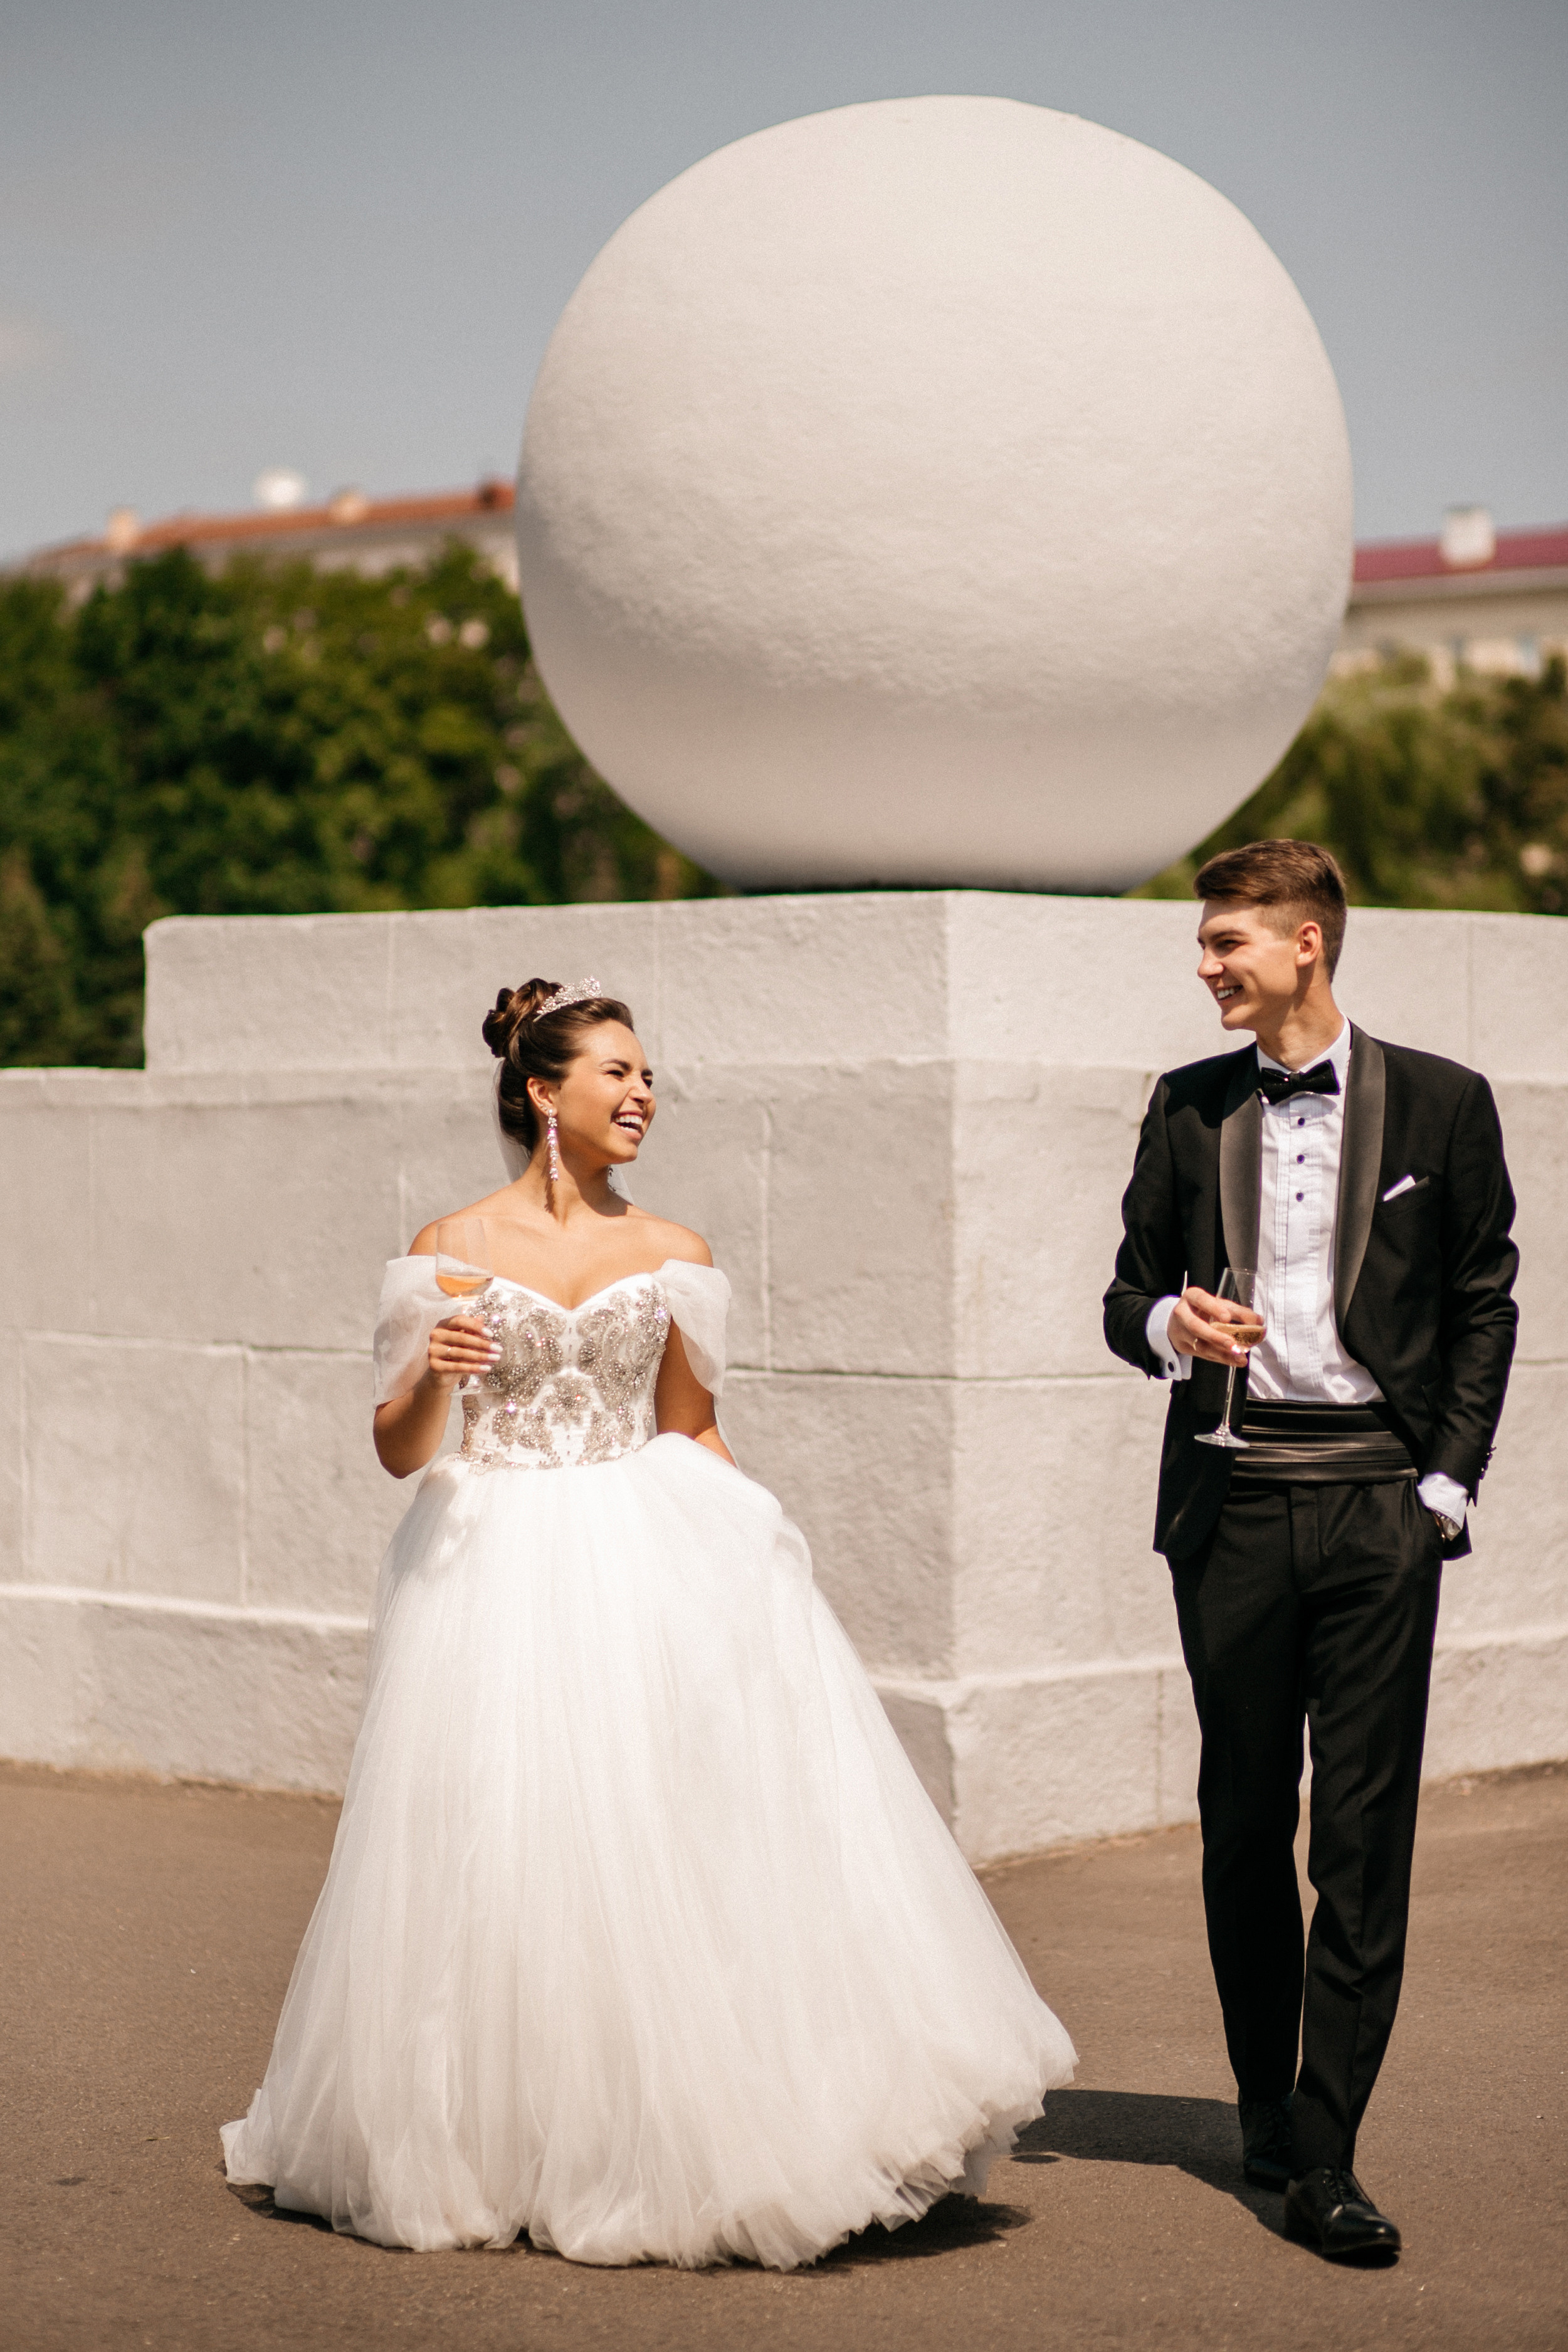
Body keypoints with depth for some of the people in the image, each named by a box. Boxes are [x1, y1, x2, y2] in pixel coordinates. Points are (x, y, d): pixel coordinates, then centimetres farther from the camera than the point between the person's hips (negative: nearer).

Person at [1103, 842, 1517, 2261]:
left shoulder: (1440, 1105, 4)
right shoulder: (1187, 1109, 10)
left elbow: (1485, 1306, 6)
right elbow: (1131, 1292, 15)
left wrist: (1449, 1482, -2)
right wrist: (1170, 1326, -8)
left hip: (1379, 1499, -2)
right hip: (1231, 1502, 2)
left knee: (1366, 1837, -5)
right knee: (1243, 1823, 8)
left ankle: (1322, 2159, -2)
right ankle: (1264, 2099, 25)